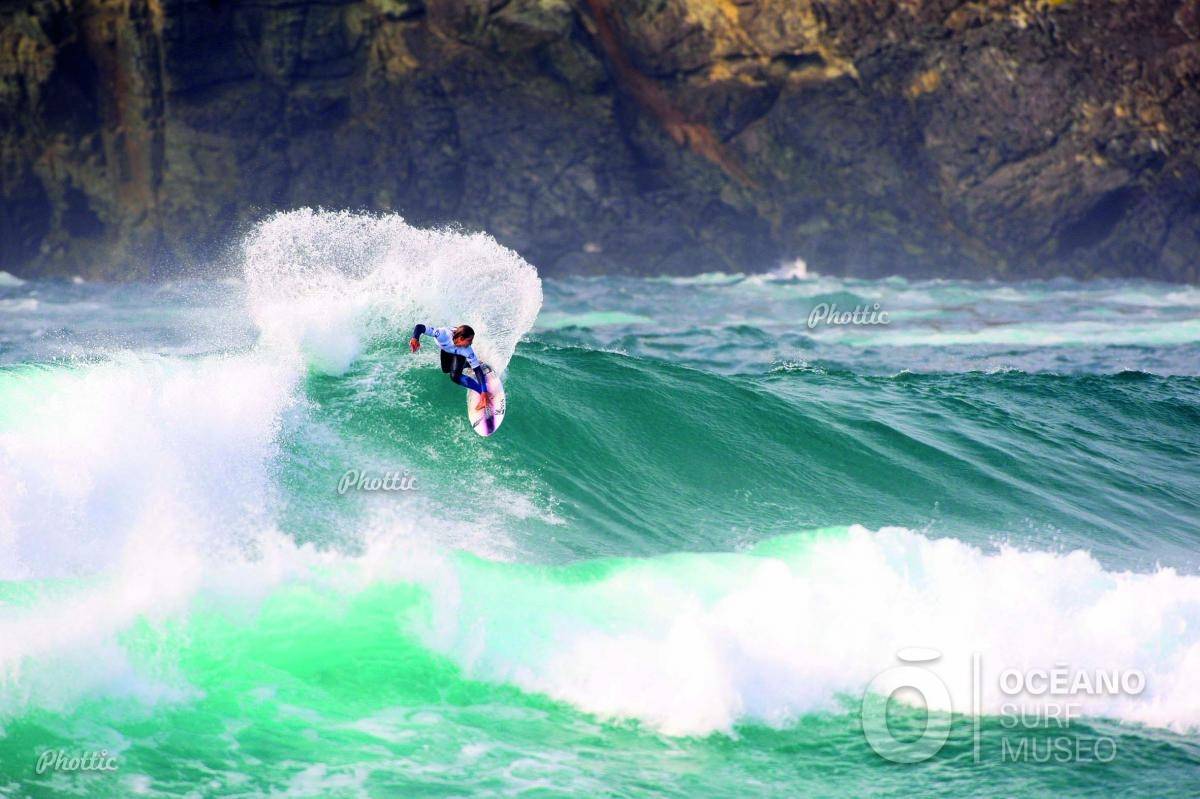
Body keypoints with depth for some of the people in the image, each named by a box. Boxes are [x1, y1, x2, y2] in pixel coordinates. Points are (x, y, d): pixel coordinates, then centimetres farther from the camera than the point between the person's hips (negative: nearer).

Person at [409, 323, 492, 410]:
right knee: (446, 370, 24)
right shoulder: (444, 334, -47)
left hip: (459, 354, -2)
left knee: (455, 376, -23)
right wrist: (415, 339, -68)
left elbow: (478, 370, -36)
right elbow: (420, 327, -47)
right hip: (446, 349, 2)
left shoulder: (467, 350, -41)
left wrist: (484, 391, -42)